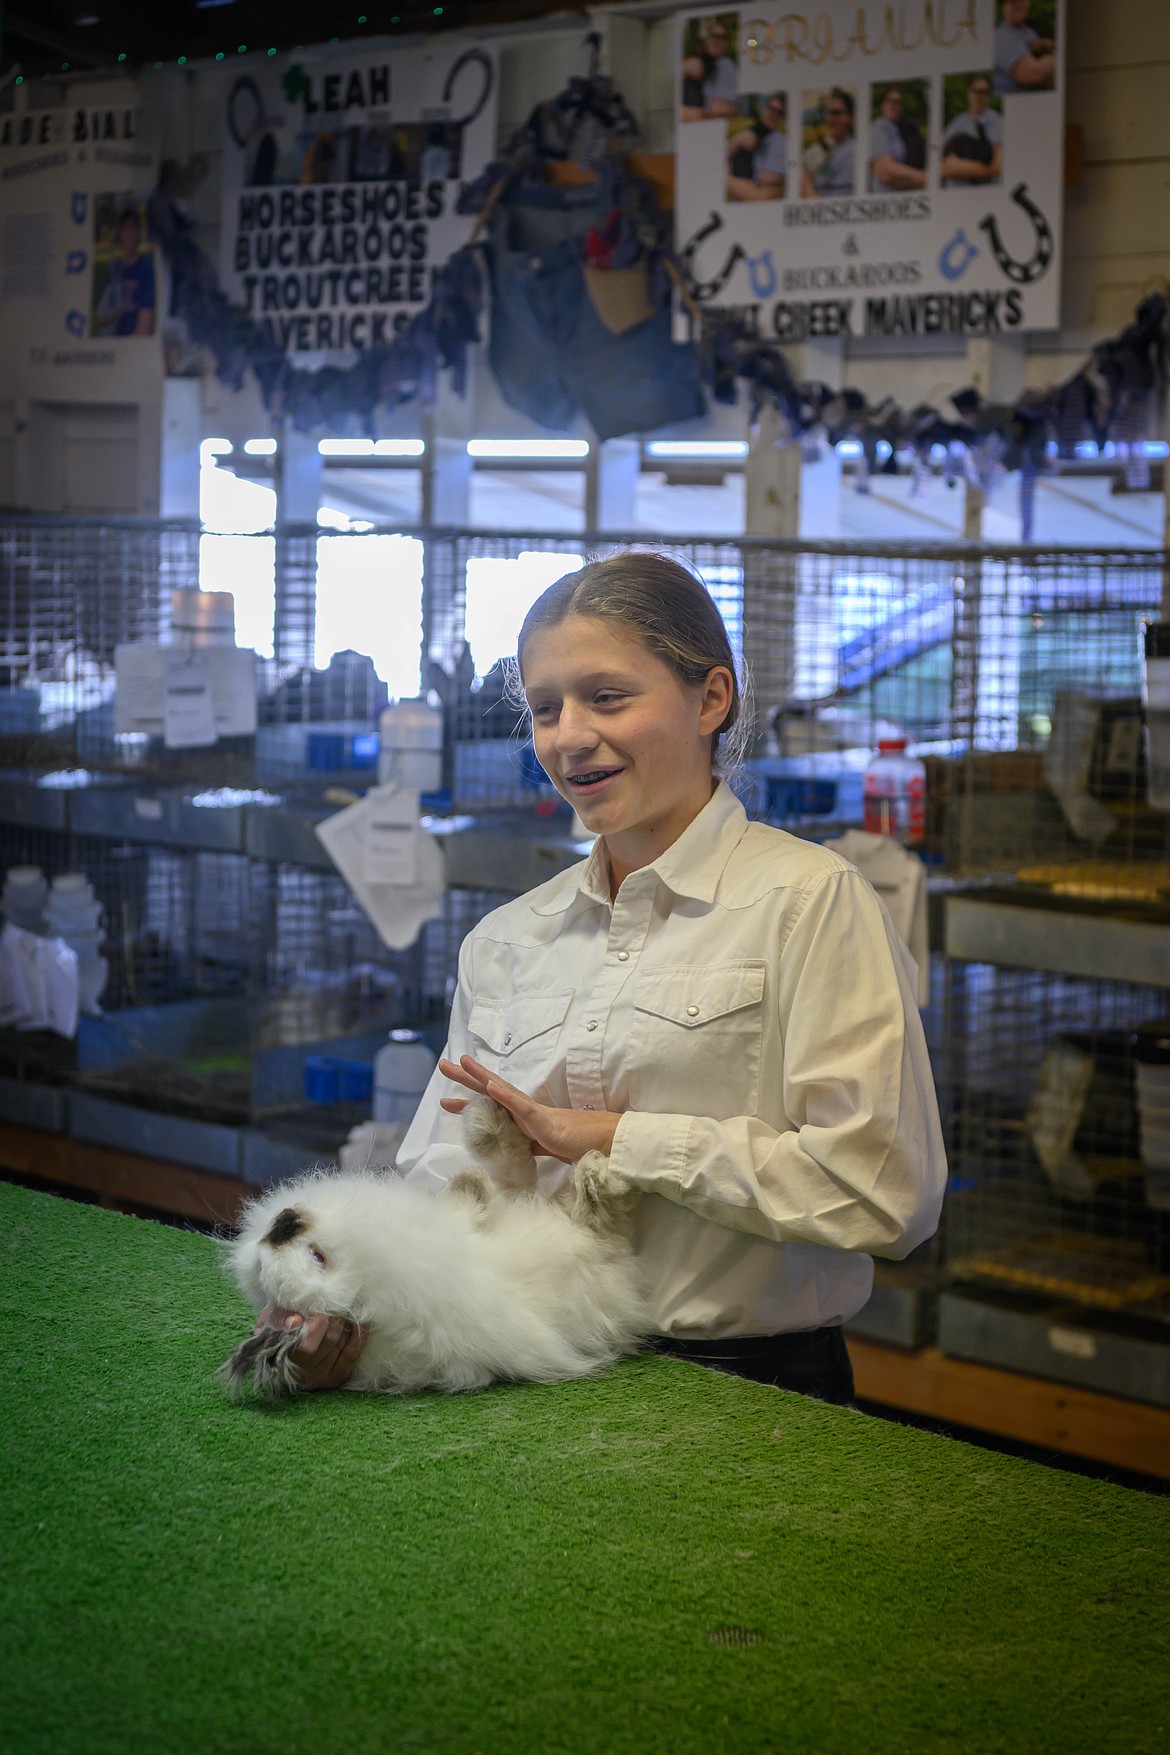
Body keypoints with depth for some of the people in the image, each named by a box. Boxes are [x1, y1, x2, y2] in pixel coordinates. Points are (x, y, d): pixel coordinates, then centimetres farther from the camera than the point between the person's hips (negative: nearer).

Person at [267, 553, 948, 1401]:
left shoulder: (810, 901, -3)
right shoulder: (506, 941, 15)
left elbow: (882, 1191, -12)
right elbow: (444, 1172, 12)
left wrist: (618, 1138, -9)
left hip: (747, 1391, -4)